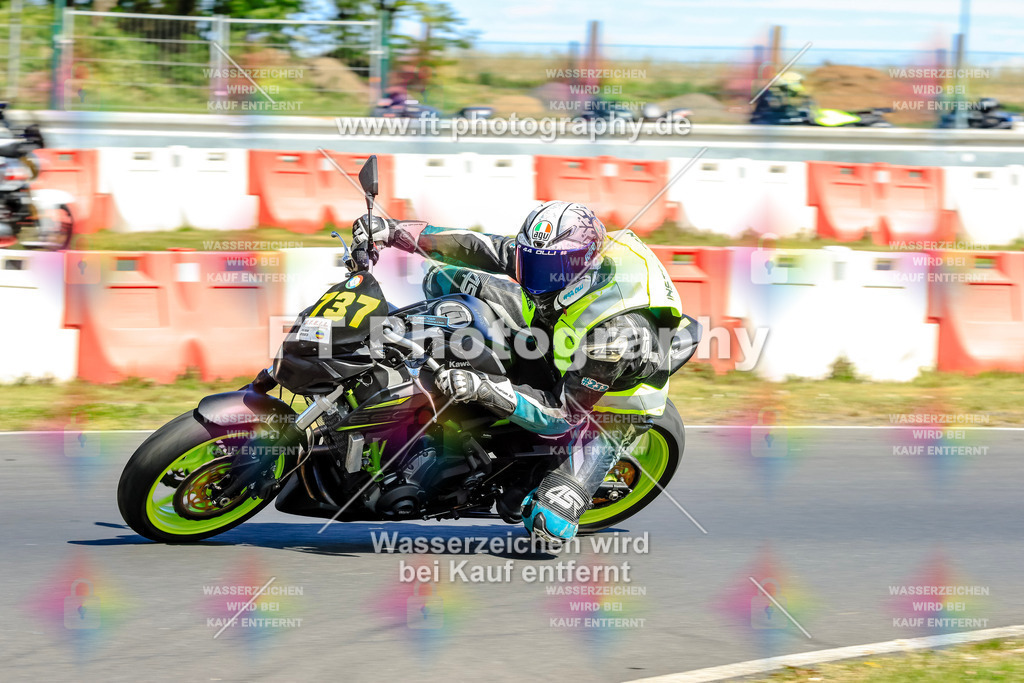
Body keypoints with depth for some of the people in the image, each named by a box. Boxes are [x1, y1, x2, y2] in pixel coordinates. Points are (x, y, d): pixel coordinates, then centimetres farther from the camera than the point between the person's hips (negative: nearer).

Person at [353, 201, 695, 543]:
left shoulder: (619, 331, -42)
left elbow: (562, 413, -37)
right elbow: (480, 249, -15)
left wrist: (484, 389, -49)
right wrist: (394, 231, -22)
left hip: (607, 407, -6)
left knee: (547, 525, -24)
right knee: (443, 277, -4)